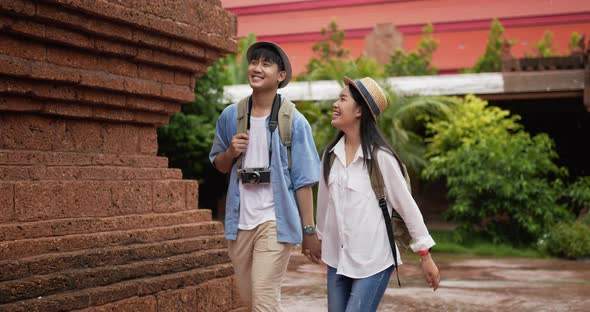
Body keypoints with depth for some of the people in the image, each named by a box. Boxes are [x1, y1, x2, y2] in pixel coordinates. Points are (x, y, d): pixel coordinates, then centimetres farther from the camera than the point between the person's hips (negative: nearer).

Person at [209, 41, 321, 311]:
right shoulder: (230, 115, 3)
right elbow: (219, 164, 15)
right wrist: (231, 152, -8)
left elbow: (303, 180, -7)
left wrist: (309, 230, -10)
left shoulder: (293, 121, -7)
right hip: (239, 220, 5)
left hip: (275, 220, -5)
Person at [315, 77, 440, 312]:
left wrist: (425, 256, -5)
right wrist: (319, 237, 25)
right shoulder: (331, 154, 3)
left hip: (373, 261, -6)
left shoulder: (380, 157, -12)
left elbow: (406, 204, -8)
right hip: (337, 259, 6)